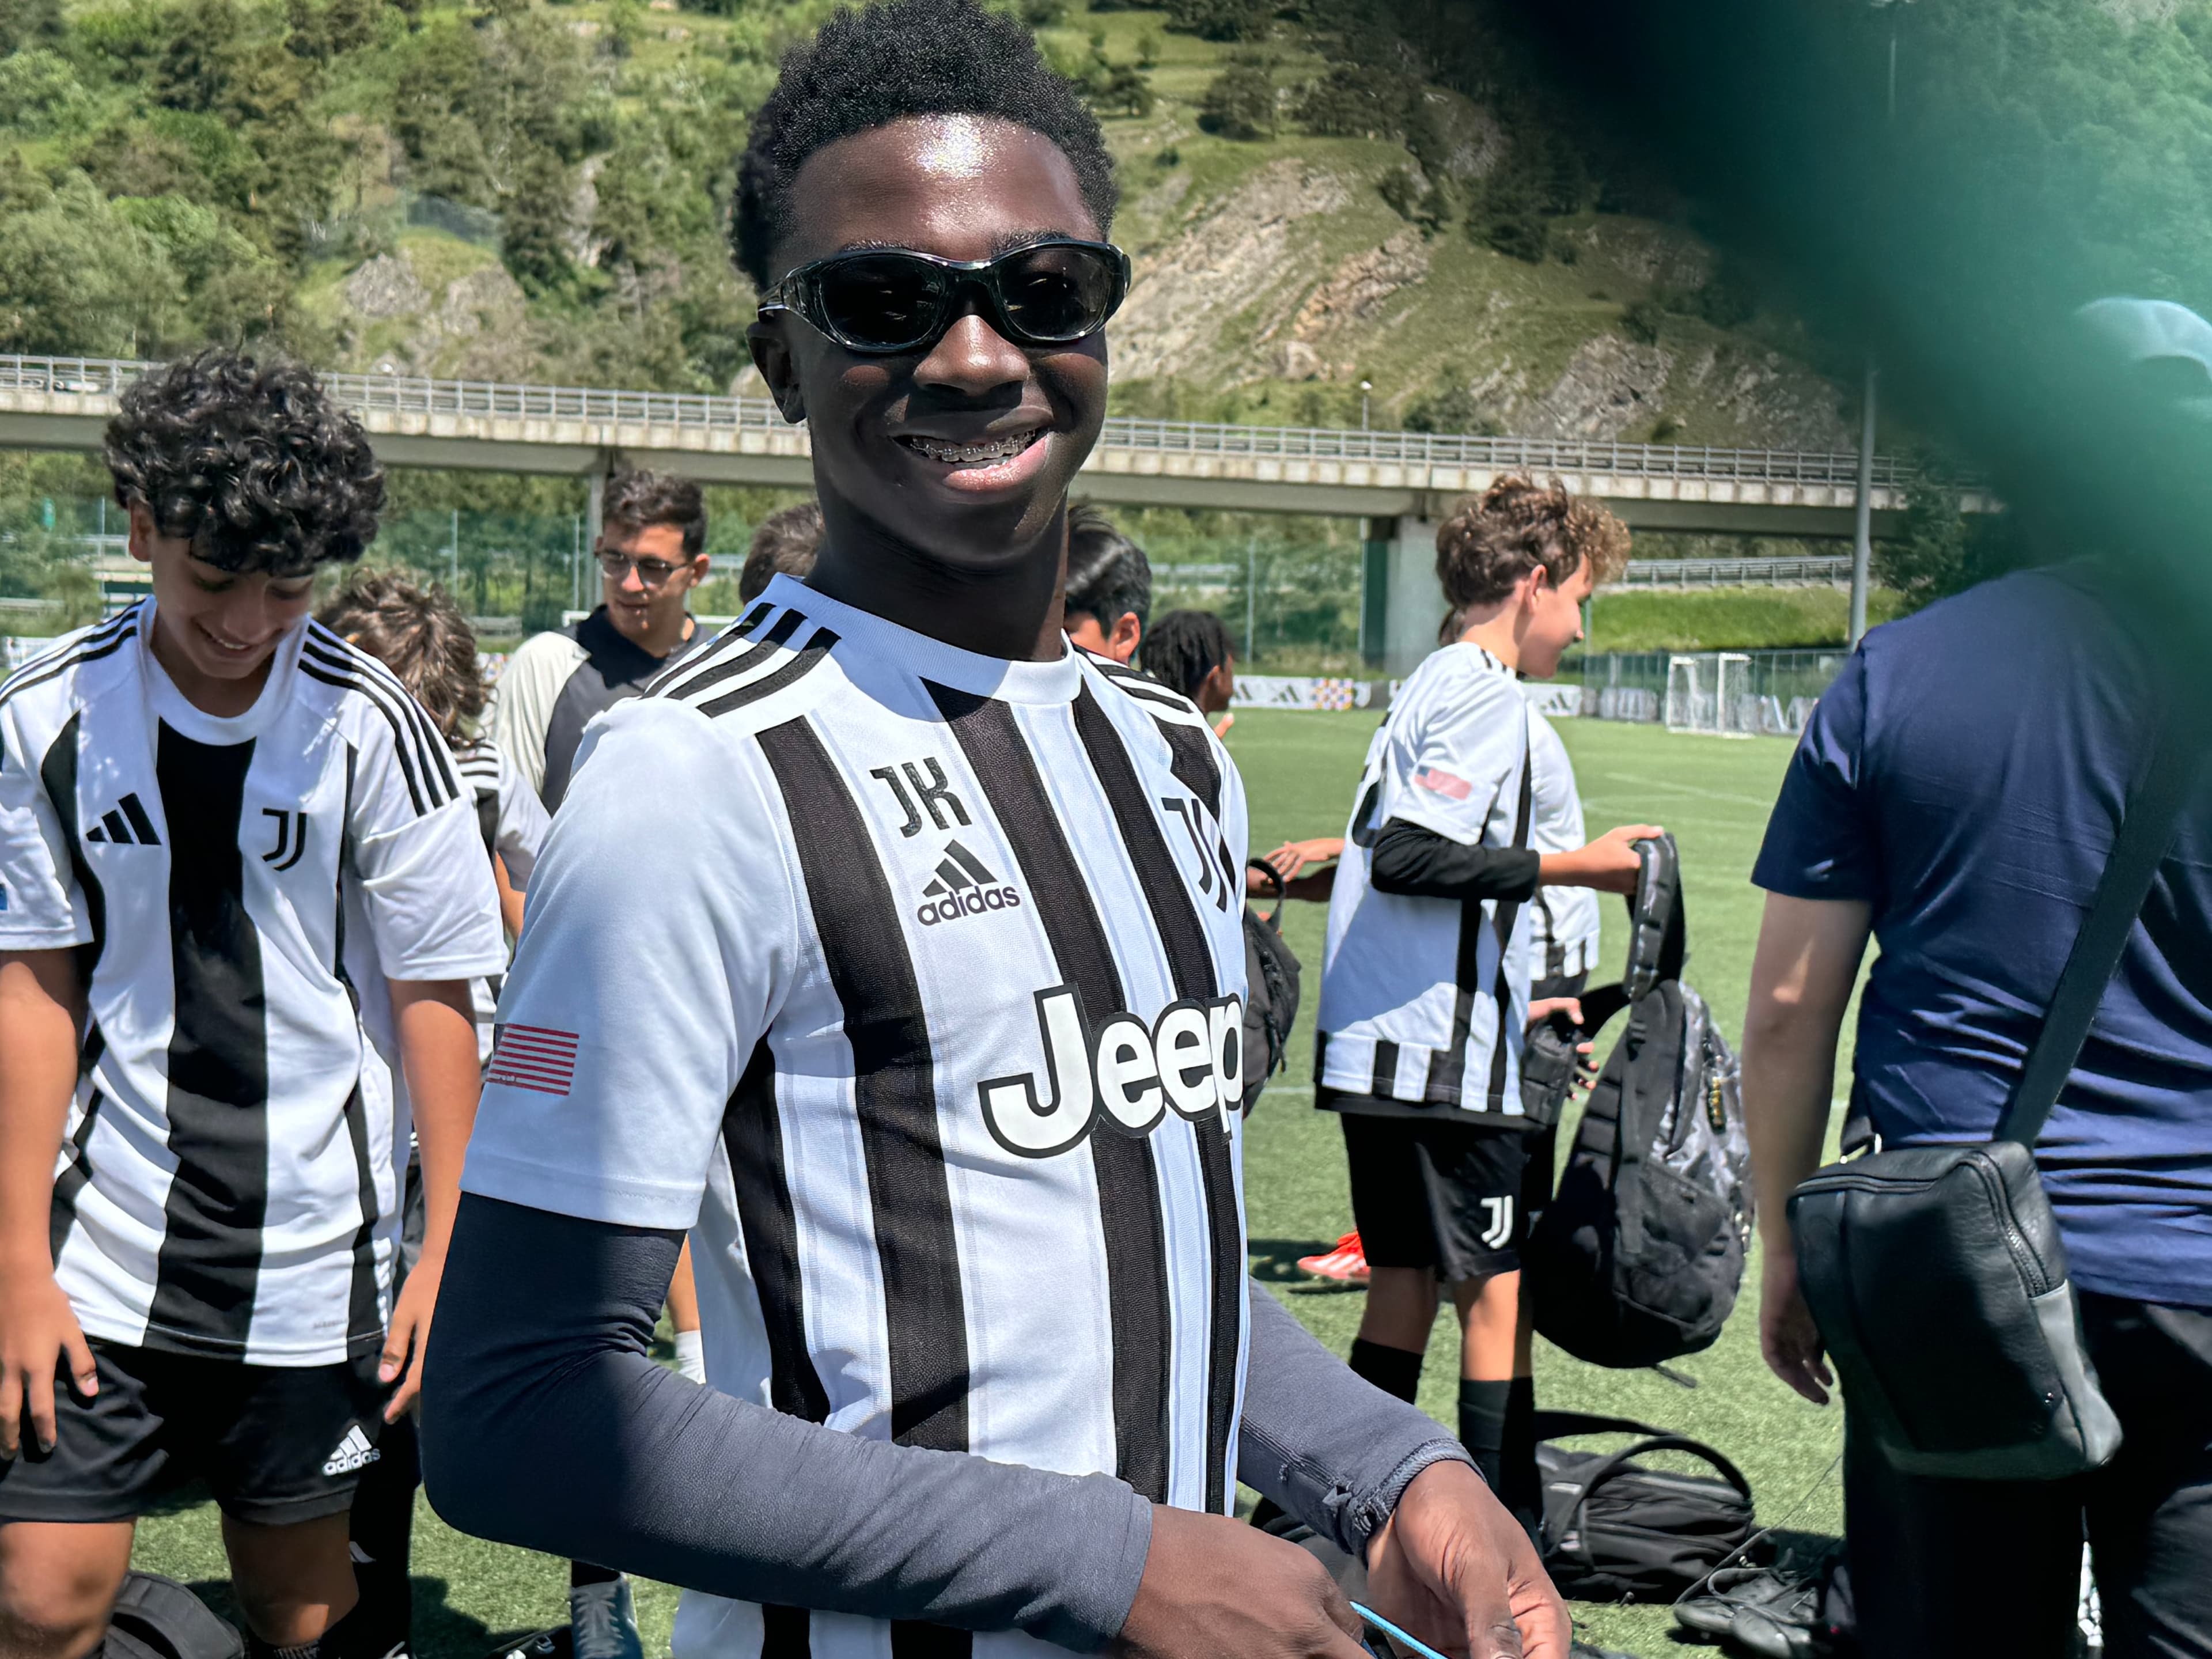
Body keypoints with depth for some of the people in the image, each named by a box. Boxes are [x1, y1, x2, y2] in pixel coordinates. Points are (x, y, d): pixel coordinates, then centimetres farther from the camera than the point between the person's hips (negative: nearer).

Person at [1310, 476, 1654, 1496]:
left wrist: (1511, 1004, 26)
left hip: (1376, 1050, 10)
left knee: (1403, 1285, 14)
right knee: (1498, 1293, -3)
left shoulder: (1429, 689, 19)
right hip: (1446, 1062, -10)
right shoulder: (1485, 696, -11)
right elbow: (1409, 858, -22)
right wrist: (1575, 867, -16)